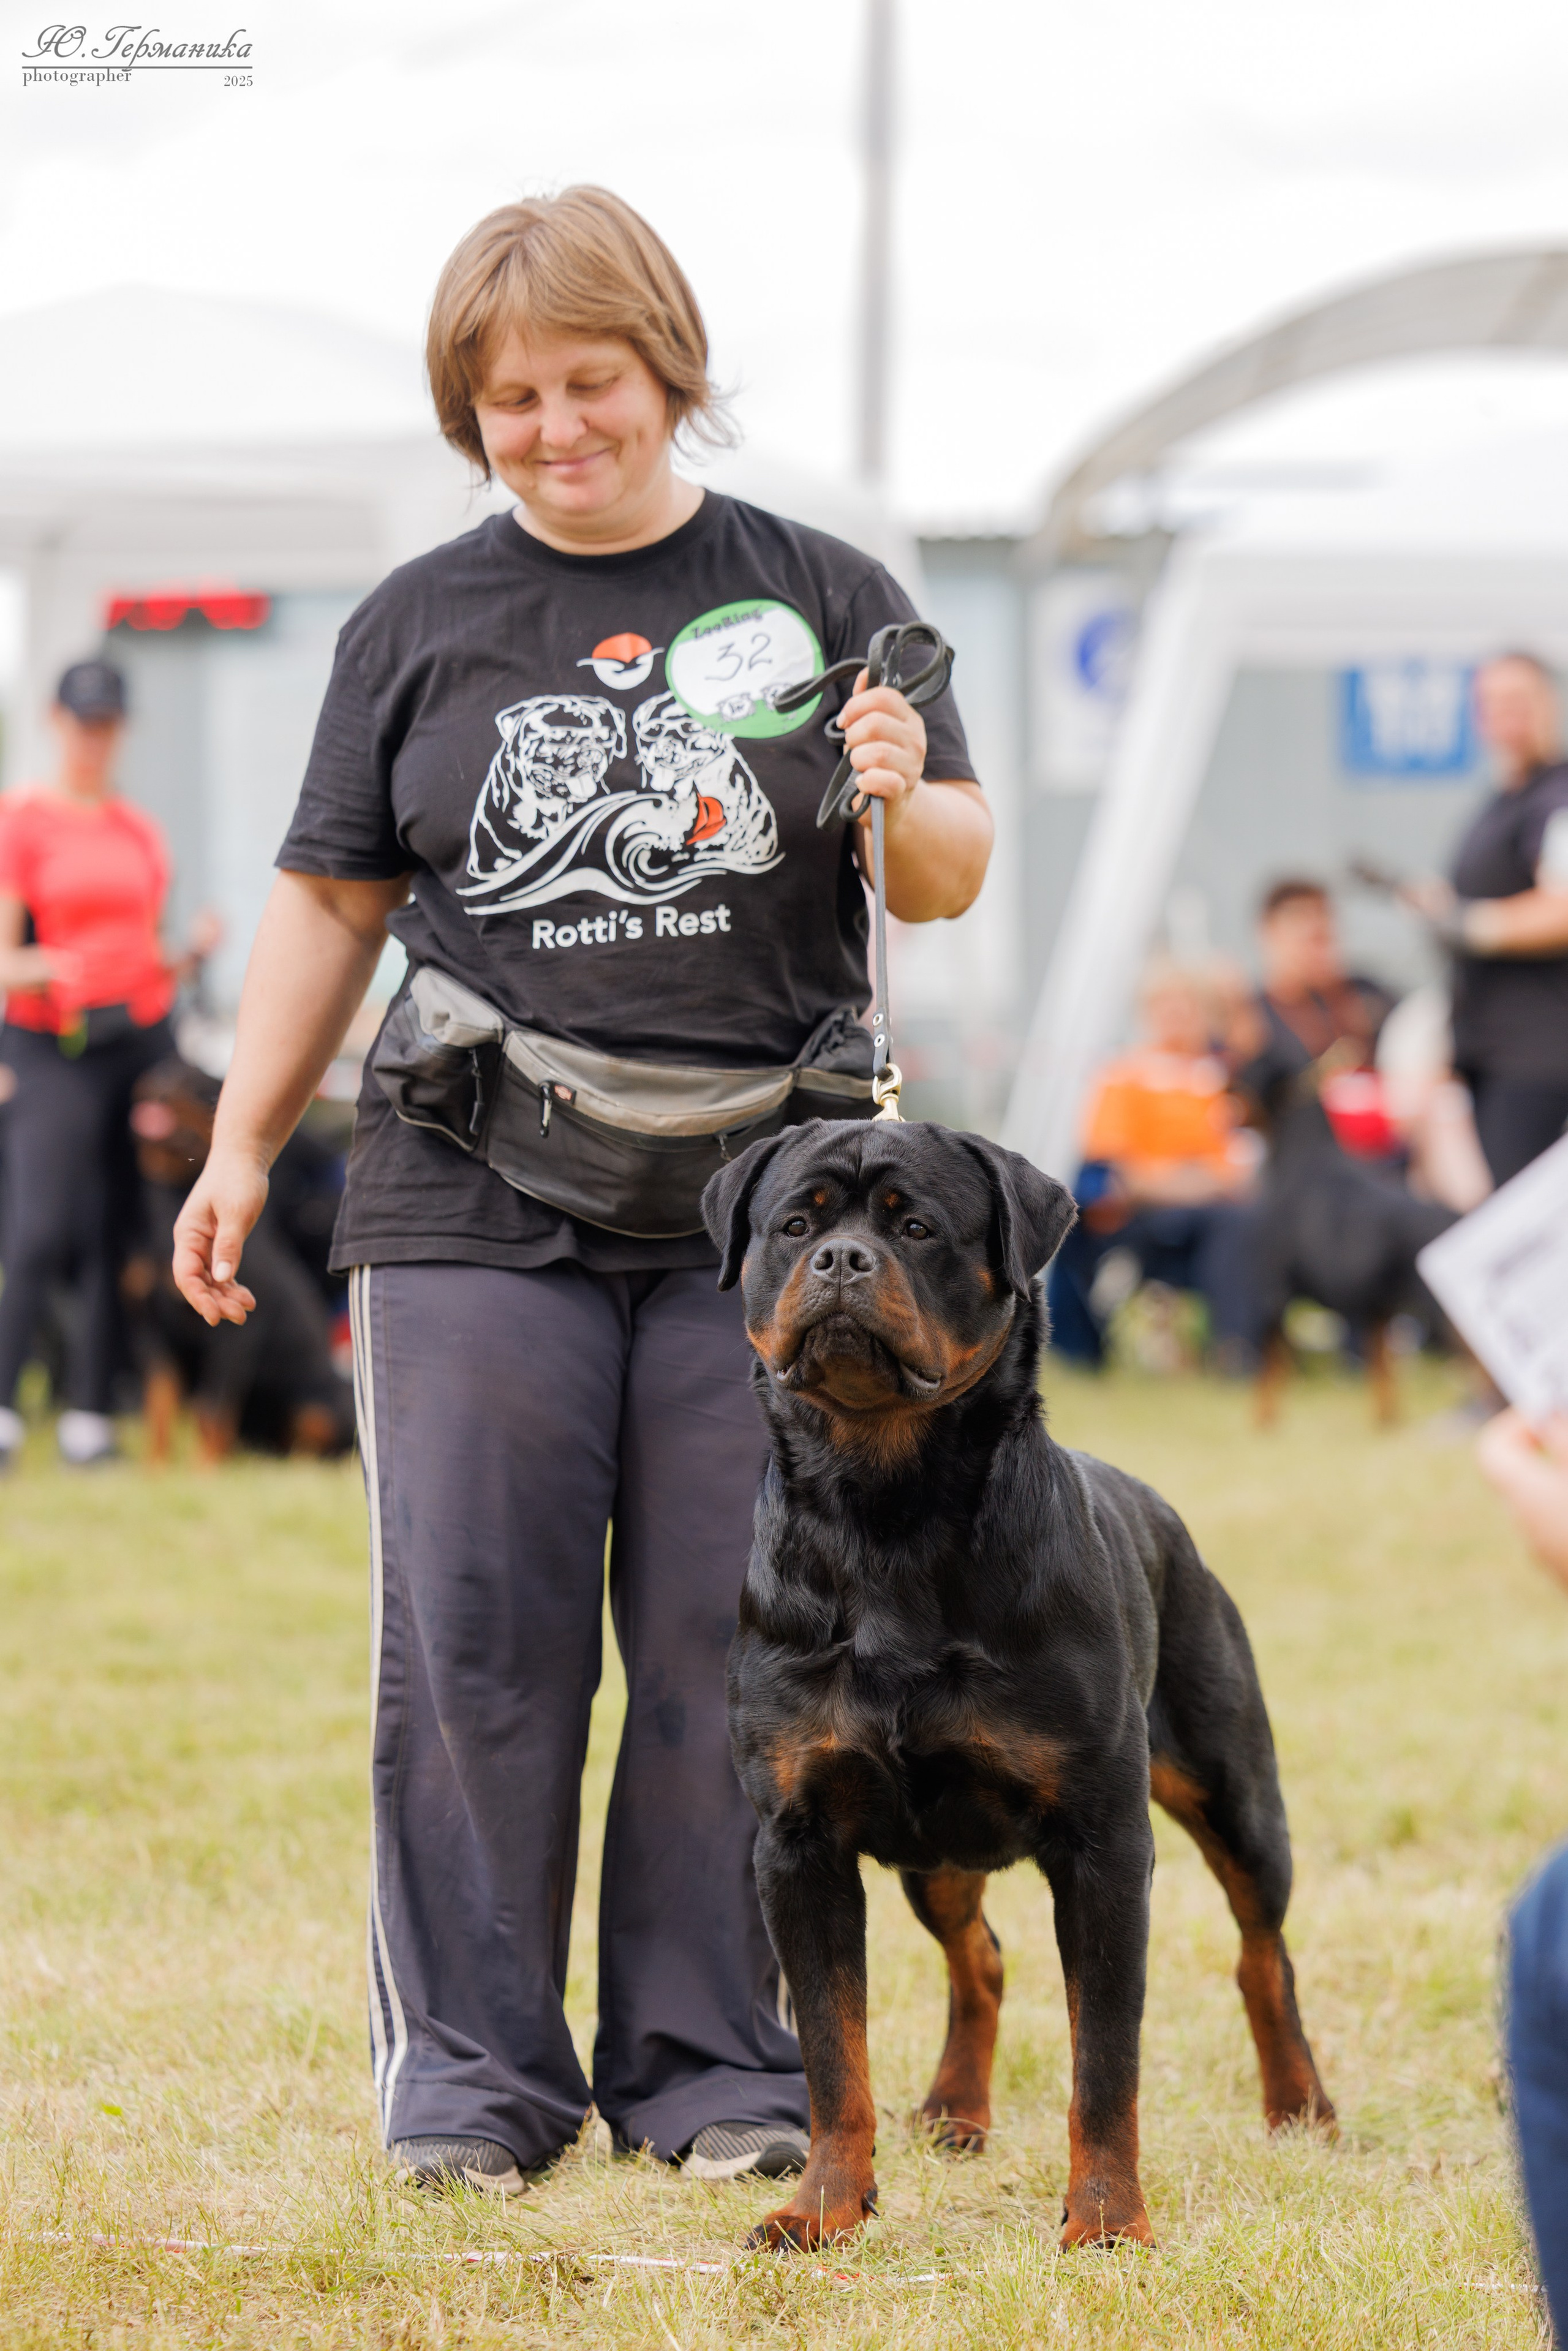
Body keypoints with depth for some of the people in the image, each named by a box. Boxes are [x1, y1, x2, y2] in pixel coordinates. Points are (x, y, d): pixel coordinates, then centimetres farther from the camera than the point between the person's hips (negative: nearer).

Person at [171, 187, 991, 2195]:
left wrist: (905, 804, -11)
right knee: (473, 1637, -3)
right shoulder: (420, 627, 12)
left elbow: (951, 878, 12)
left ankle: (717, 2061, 9)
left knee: (732, 1647, -1)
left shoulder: (819, 596, 10)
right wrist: (241, 1147, 9)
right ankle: (473, 2069, 5)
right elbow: (331, 899, 15)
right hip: (473, 1199, 0)